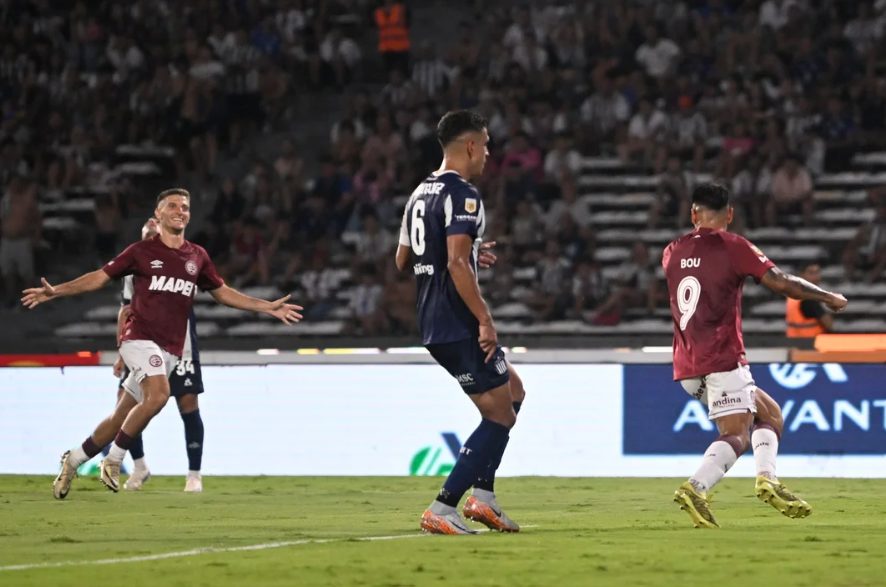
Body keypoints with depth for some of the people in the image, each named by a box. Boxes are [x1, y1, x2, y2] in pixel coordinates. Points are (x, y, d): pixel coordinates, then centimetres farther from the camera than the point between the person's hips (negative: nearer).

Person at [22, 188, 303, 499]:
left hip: (170, 349, 5)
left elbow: (222, 292, 22)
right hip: (140, 337, -5)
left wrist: (268, 307, 17)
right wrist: (55, 291, -10)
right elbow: (99, 277, 1)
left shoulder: (197, 257, 11)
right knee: (158, 394, -29)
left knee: (120, 417, 6)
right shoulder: (141, 251, 0)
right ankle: (114, 459, -14)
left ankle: (73, 461, 24)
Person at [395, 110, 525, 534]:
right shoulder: (462, 196, -15)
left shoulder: (420, 193, 15)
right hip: (459, 325, -10)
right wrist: (485, 320, -24)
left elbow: (402, 261, 24)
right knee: (500, 416, -3)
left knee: (513, 391, 20)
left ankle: (483, 495, 12)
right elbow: (456, 264, -25)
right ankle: (441, 510, -7)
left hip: (433, 325, 10)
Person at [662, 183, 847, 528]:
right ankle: (695, 489, -30)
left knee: (769, 414, 15)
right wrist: (828, 297, 3)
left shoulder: (672, 252, 13)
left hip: (688, 368, 7)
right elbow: (781, 283, -9)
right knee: (737, 435, -10)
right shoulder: (732, 247, -5)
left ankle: (767, 478, -5)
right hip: (722, 358, -7)